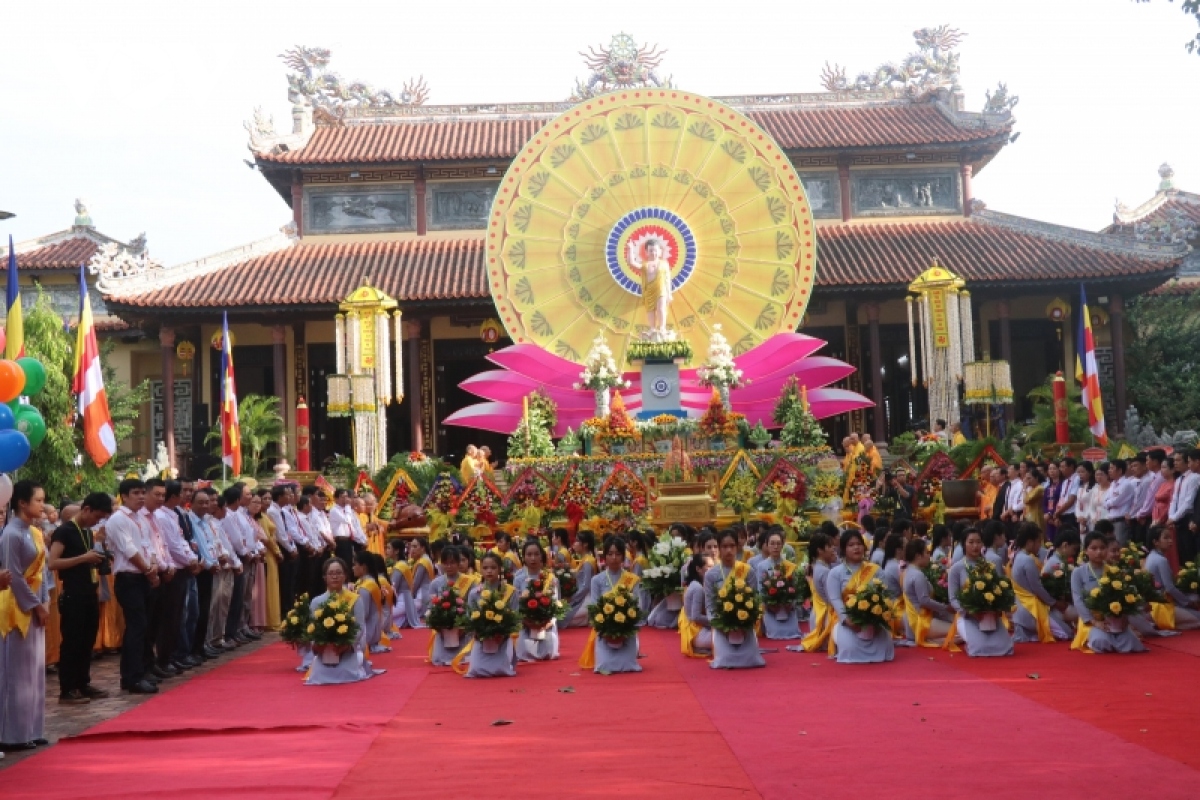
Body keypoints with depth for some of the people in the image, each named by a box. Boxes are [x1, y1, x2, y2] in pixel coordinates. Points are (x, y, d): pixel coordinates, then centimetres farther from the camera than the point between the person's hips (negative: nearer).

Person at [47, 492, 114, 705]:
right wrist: (83, 558, -21)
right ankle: (66, 691, 0)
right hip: (72, 594, -8)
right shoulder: (64, 531, -10)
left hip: (90, 594, 8)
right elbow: (52, 563, -20)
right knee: (71, 642, -5)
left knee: (87, 641, 12)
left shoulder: (88, 532, 15)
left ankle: (83, 684, 21)